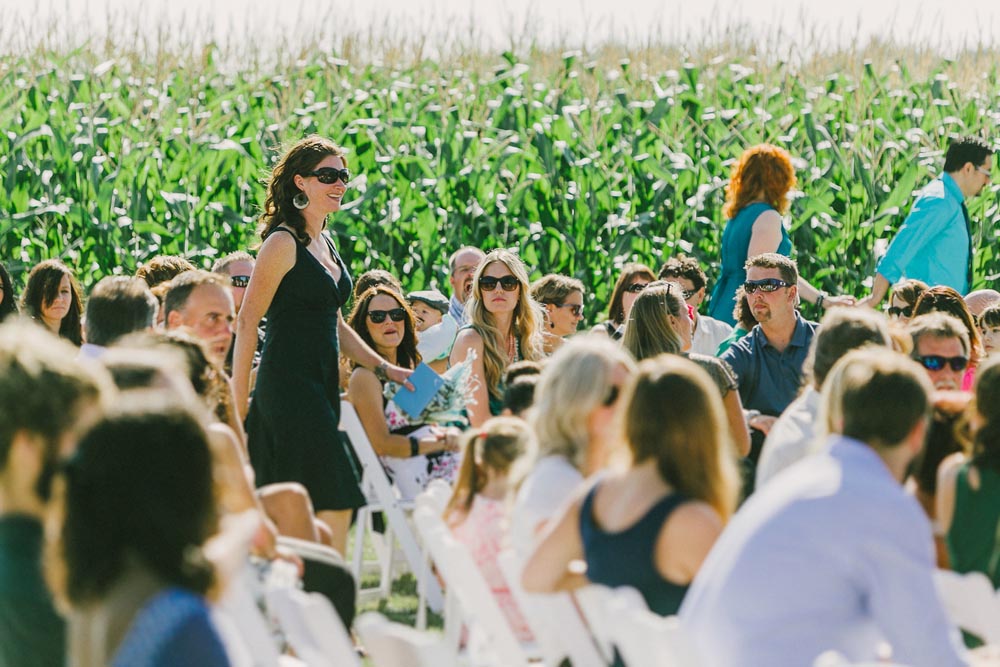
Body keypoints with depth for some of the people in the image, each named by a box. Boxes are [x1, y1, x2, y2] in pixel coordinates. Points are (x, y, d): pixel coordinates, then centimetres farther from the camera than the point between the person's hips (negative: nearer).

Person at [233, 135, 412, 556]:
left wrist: (384, 368, 19)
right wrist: (239, 406, -14)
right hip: (289, 386, -9)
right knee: (335, 502, -13)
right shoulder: (284, 243, -10)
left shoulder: (323, 243, 17)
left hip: (320, 385, 9)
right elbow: (247, 323, -12)